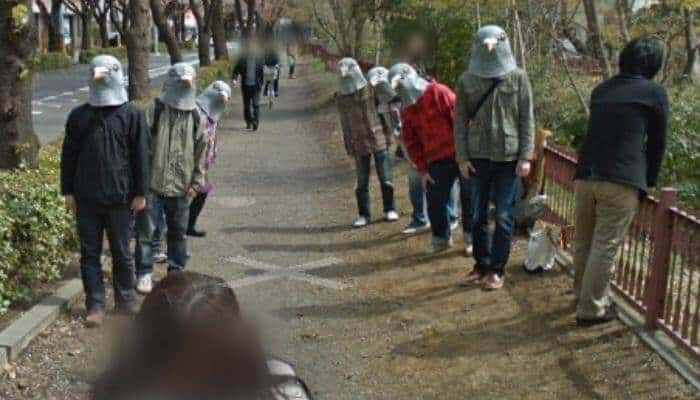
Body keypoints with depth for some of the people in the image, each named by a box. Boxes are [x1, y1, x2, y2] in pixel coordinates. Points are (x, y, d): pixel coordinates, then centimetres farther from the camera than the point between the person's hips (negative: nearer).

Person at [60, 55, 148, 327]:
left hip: (120, 198, -2)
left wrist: (140, 193, -4)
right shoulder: (79, 116, 5)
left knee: (122, 253, 9)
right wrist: (68, 191, 4)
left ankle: (126, 299, 24)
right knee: (90, 253, 6)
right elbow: (68, 156, 8)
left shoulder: (133, 115, -1)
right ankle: (95, 305, 13)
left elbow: (140, 156, -2)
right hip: (86, 199, 2)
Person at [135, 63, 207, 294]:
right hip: (153, 184, -3)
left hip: (180, 187, 3)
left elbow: (200, 152, 9)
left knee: (178, 232, 13)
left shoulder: (196, 117, 5)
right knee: (146, 230, 0)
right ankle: (144, 273, 11)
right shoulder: (155, 112, -6)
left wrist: (196, 183, 4)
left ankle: (177, 271, 26)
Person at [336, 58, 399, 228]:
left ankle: (390, 209, 21)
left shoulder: (371, 89, -6)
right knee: (362, 181, 6)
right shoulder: (341, 98, 2)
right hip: (359, 144, 2)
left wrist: (388, 135, -2)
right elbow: (345, 124, 7)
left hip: (379, 140, -2)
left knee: (385, 177, 4)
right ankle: (364, 214, 18)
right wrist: (349, 147, 7)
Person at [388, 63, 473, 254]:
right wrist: (422, 170, 5)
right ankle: (441, 238, 24)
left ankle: (472, 237, 16)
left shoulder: (438, 92, -9)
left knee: (469, 197, 1)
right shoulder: (407, 111, 10)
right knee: (435, 201, 6)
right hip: (437, 162, 6)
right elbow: (412, 143, 11)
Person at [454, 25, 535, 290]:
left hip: (509, 157, -2)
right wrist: (462, 157, -1)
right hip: (478, 157, 2)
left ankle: (497, 270, 13)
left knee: (504, 216, 3)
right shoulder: (466, 80, 3)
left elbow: (527, 119, -1)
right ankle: (481, 265, 23)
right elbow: (460, 121, 5)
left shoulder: (518, 78, 0)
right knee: (479, 214, 10)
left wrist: (525, 157, -7)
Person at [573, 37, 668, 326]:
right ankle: (591, 309, 4)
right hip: (621, 182, -6)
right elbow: (657, 143, 5)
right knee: (605, 247, 0)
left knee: (584, 241, 18)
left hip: (585, 176, 6)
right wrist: (650, 183, 18)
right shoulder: (654, 93, 1)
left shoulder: (601, 91, 17)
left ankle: (584, 293, 33)